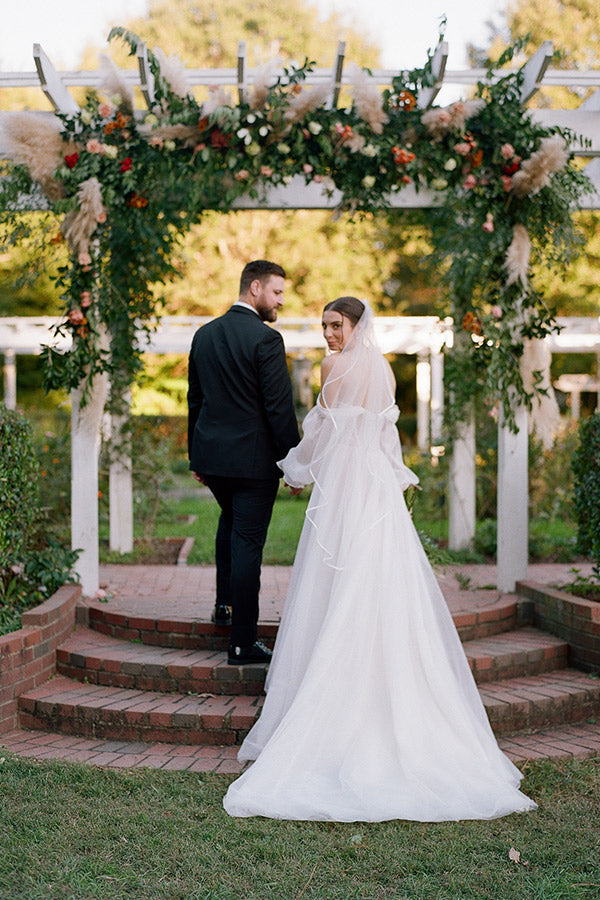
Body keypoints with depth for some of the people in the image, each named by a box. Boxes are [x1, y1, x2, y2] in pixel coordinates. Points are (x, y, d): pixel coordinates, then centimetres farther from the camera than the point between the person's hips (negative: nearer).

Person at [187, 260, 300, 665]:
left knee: (231, 520, 31)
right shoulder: (265, 339, -14)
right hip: (254, 457, -7)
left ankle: (225, 602, 35)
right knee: (247, 544, -1)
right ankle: (243, 641, 3)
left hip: (210, 453, 7)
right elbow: (280, 407, -16)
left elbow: (195, 399, 13)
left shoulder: (204, 335, 8)